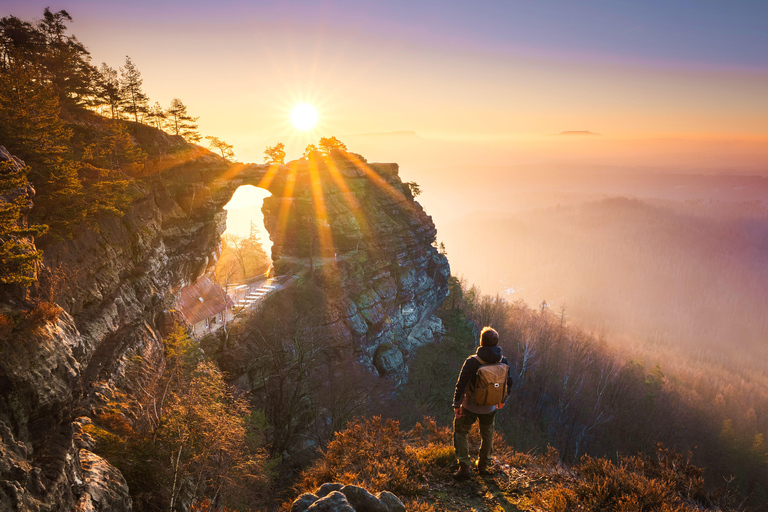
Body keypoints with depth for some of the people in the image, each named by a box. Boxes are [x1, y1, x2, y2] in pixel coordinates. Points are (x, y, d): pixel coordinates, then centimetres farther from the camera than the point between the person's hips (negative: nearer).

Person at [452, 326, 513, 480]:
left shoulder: (472, 362, -25)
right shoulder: (503, 361, -12)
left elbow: (461, 385, -22)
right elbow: (509, 383, 2)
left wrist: (457, 404, -8)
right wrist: (503, 399, 20)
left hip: (470, 406, -4)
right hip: (490, 407, 4)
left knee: (460, 433, 16)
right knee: (487, 435, 26)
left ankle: (465, 468, 12)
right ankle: (483, 465, 41)